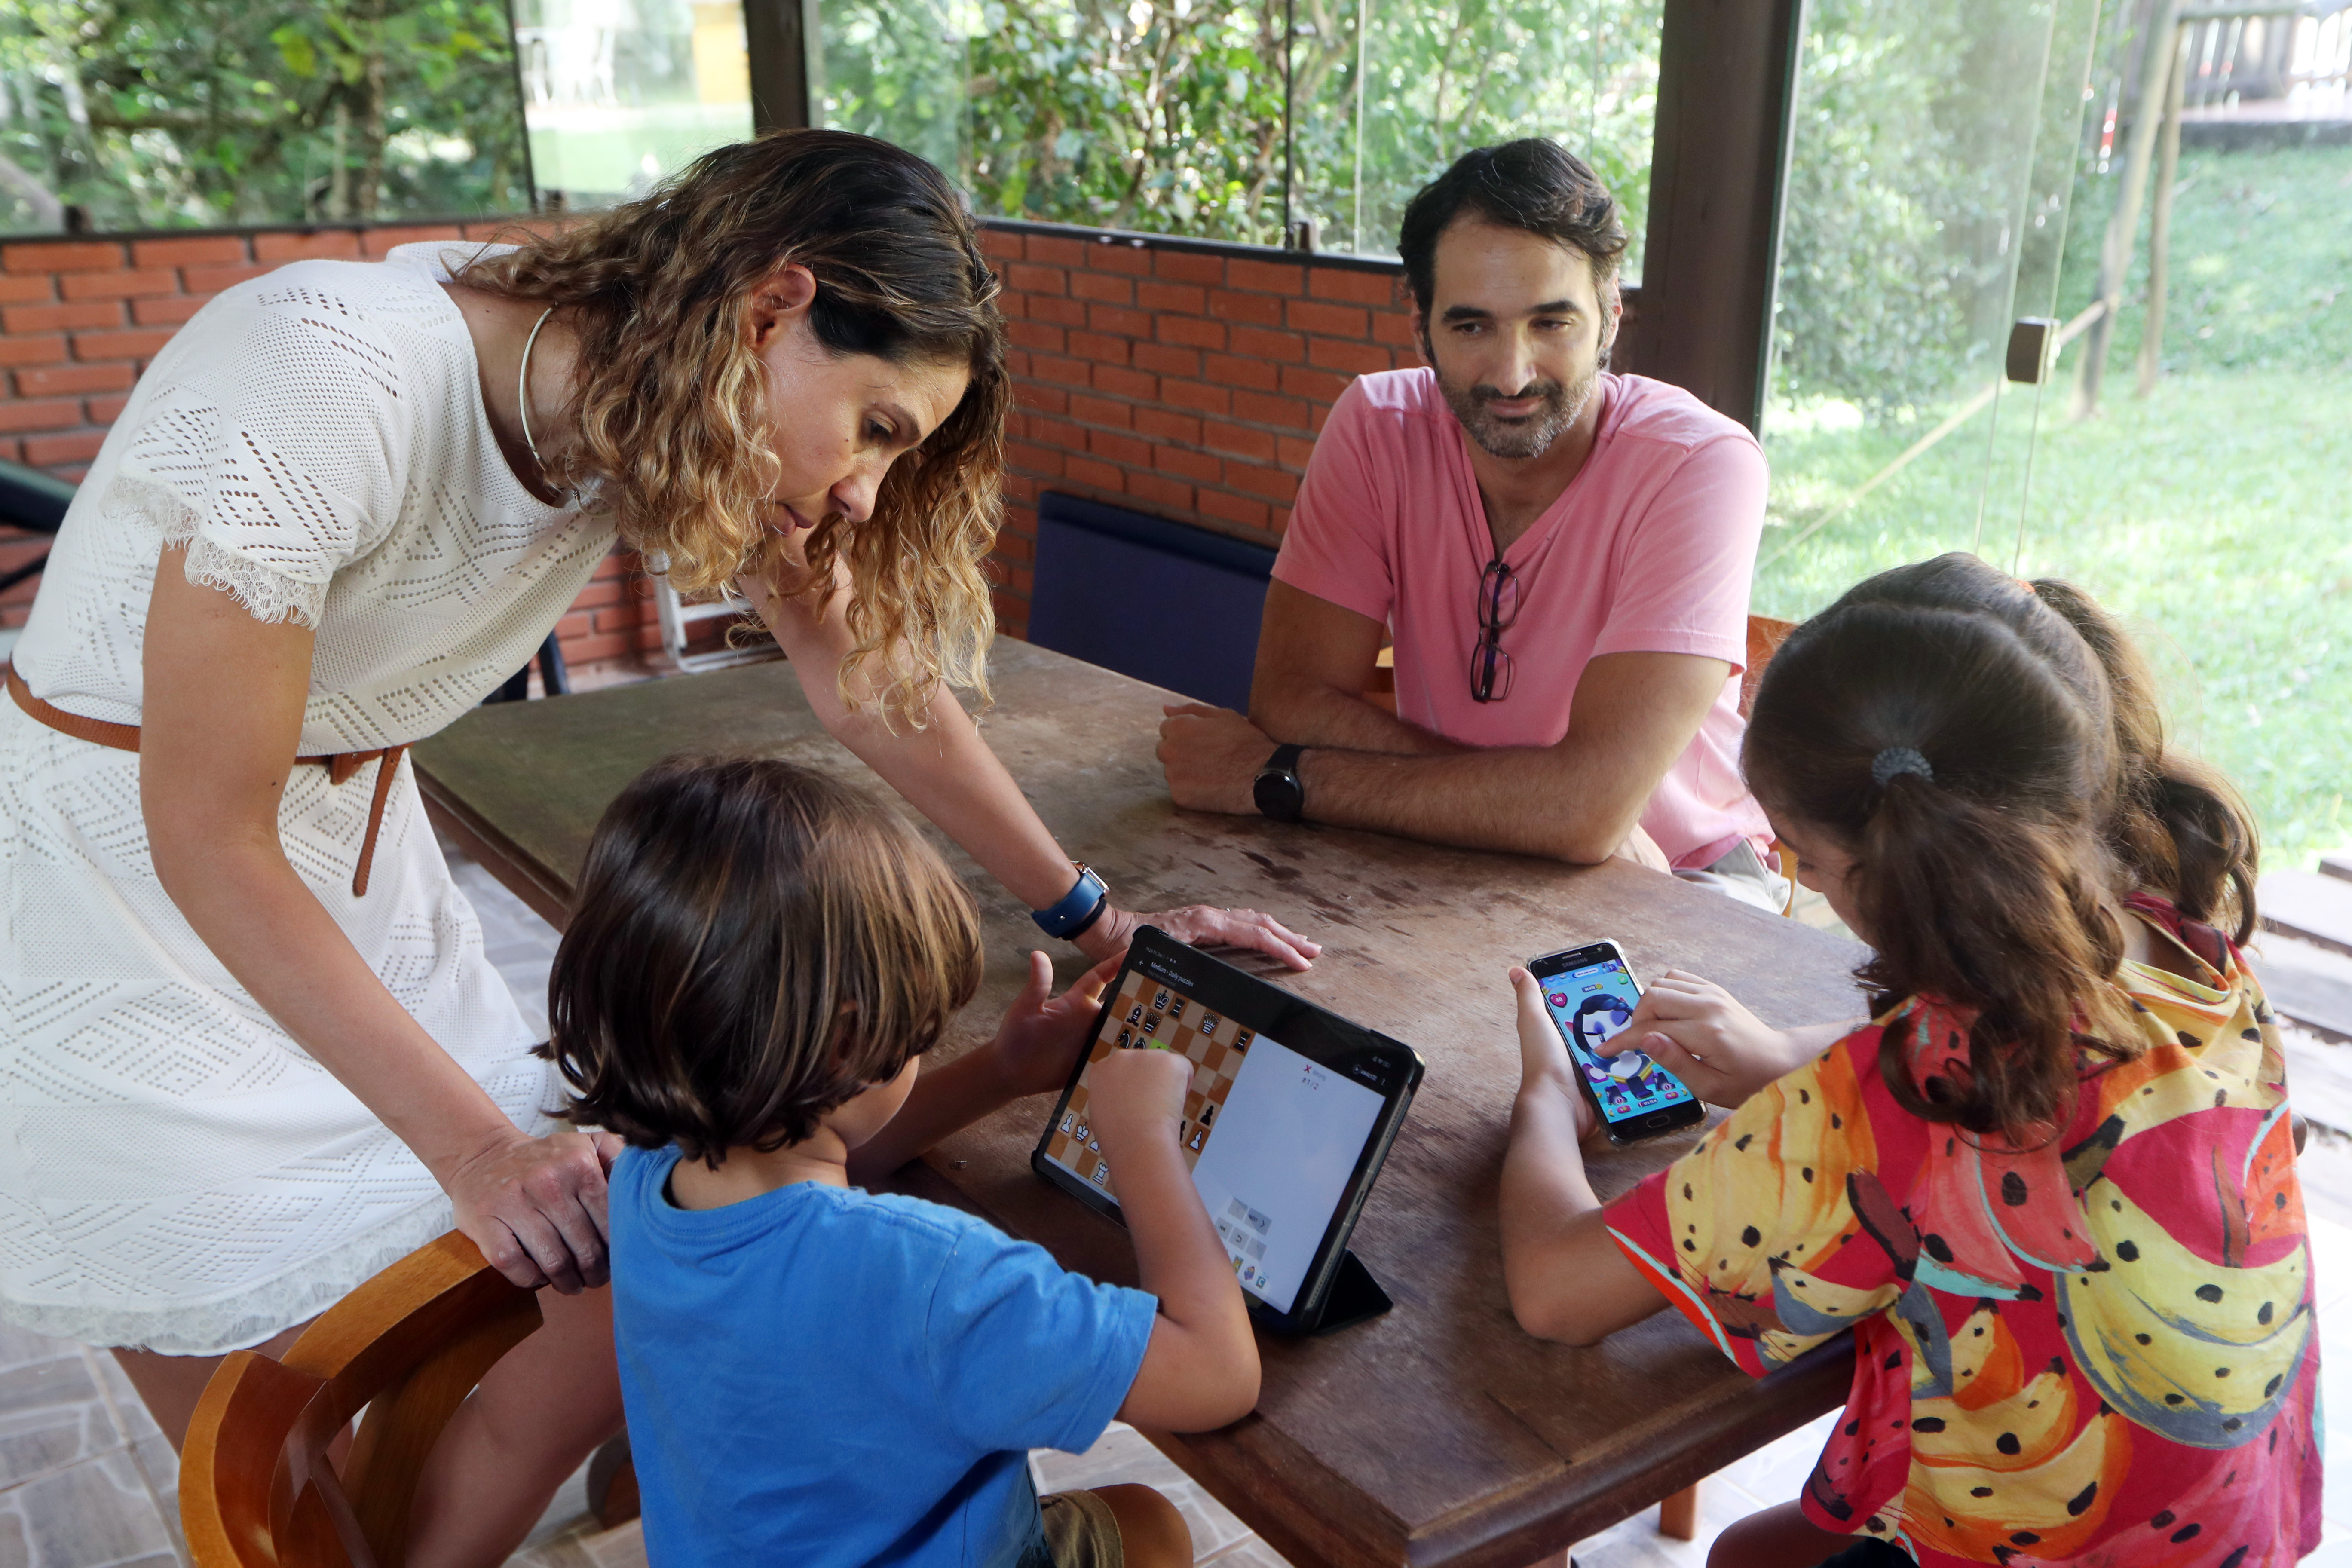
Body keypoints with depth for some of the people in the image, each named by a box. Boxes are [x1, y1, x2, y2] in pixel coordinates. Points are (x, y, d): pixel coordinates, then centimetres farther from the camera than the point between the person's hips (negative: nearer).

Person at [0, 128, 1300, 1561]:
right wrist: (477, 1147, -23)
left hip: (360, 857, 6)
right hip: (124, 889, -5)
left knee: (612, 1309, -4)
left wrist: (1097, 917, 0)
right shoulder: (329, 380, -30)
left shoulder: (688, 410, -11)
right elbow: (205, 828, -24)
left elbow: (873, 677, -2)